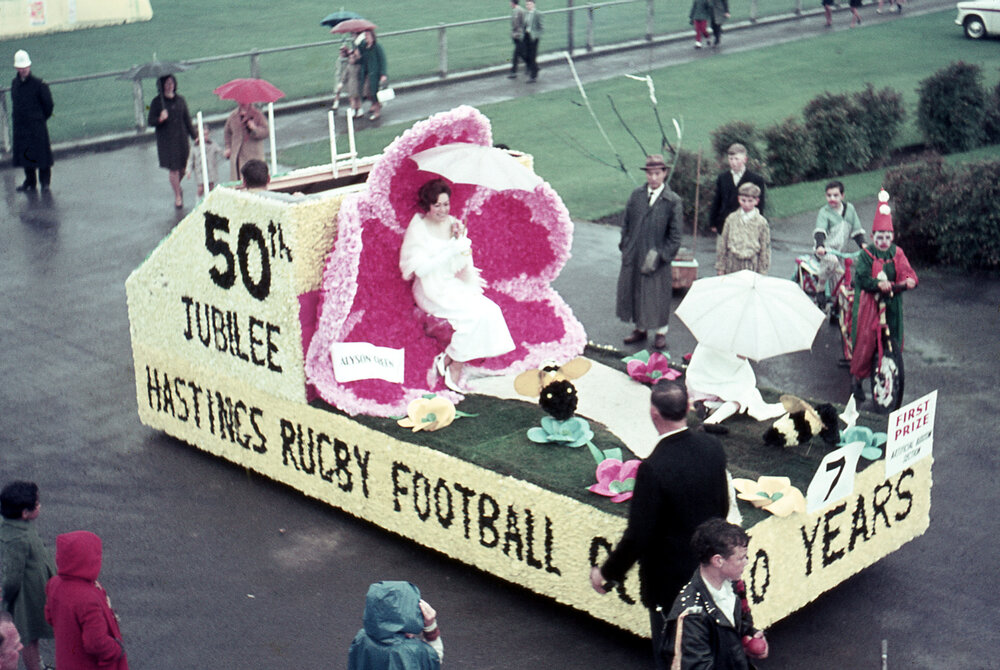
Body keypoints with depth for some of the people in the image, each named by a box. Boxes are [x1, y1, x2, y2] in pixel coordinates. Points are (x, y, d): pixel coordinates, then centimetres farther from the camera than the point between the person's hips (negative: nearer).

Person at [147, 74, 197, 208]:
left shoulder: (180, 100, 8)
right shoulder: (157, 102, -3)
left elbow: (187, 120, 12)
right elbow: (150, 121, -4)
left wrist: (194, 136, 8)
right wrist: (160, 119, -25)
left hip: (181, 138, 3)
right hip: (166, 140, -3)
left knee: (183, 167, 5)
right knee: (173, 169, -4)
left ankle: (177, 187, 34)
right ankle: (177, 196, 9)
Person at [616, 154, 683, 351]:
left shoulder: (673, 201, -9)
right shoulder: (636, 195, 2)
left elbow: (675, 235, -7)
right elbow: (626, 223, 10)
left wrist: (660, 255, -13)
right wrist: (625, 247, 2)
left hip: (657, 258, -4)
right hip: (633, 256, 4)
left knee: (659, 295, 6)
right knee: (634, 292, 13)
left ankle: (661, 333, 24)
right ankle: (640, 329, 31)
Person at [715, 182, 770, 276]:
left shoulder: (761, 222, -1)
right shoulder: (731, 219, 3)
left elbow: (765, 249, 3)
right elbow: (722, 244, 7)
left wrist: (762, 271, 3)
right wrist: (720, 267, 7)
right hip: (732, 263, 2)